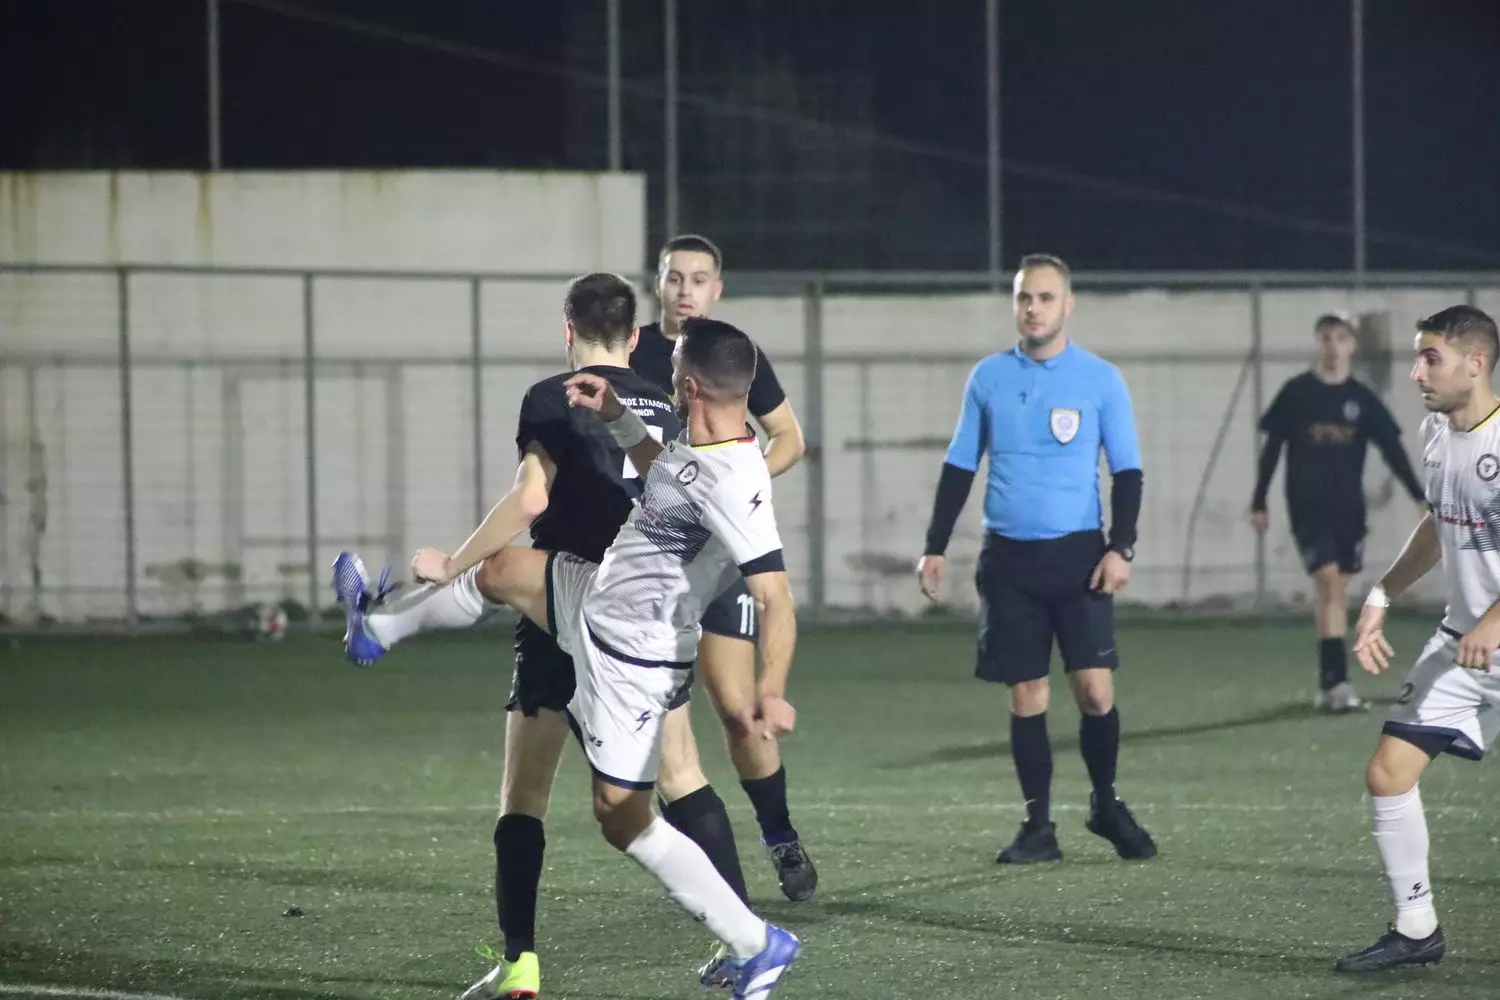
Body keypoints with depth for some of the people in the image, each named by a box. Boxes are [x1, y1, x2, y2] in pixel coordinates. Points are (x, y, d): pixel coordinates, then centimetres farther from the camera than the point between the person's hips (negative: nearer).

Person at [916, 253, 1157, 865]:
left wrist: (1121, 548, -9)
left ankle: (1106, 804, 14)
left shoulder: (1100, 379, 0)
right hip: (1008, 559, 2)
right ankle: (1039, 826, 10)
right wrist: (934, 548, 6)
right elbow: (959, 467, 12)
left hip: (1078, 555, -2)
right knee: (1027, 694, 2)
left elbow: (1127, 471, 2)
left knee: (1095, 688, -8)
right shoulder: (989, 377, 6)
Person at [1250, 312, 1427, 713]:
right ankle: (1337, 680, -19)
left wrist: (1420, 497, -5)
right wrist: (1258, 503, 3)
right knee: (1329, 580, -16)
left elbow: (1392, 450, 4)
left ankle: (1328, 686, 14)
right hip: (1308, 504, -3)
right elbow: (1271, 449, 4)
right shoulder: (1296, 393, -2)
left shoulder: (1362, 398, 4)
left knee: (1336, 590, 7)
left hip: (1348, 507, 3)